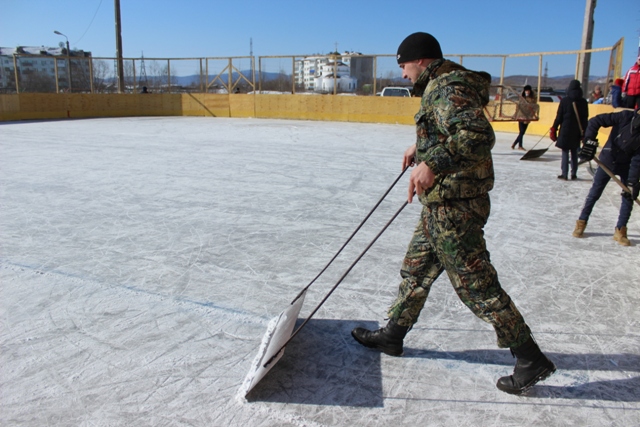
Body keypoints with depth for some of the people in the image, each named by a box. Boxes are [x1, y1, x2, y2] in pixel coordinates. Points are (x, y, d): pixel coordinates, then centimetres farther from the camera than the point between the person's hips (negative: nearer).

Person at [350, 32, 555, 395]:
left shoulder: (448, 88, -17)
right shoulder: (440, 87, 16)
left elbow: (479, 135, -32)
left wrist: (433, 163, -38)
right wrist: (421, 148, 27)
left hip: (454, 207, -11)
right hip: (443, 204, 11)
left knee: (476, 285, -3)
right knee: (416, 270, 18)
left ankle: (532, 360, 11)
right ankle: (392, 335, 33)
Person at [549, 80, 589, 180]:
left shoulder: (564, 100, -6)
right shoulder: (583, 102, 2)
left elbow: (559, 116, -5)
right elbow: (585, 118, 5)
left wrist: (554, 128, 3)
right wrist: (583, 132, 11)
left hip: (565, 130, -3)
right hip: (577, 131, 3)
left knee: (565, 152, 1)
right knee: (574, 153, 12)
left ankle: (564, 174, -2)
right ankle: (574, 174, 14)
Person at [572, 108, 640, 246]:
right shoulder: (625, 117, -20)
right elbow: (596, 121, -21)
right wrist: (590, 141, -32)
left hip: (626, 166, 2)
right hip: (608, 160, -2)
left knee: (629, 197, -3)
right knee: (595, 193, 4)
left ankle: (620, 230, 9)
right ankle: (581, 223, 18)